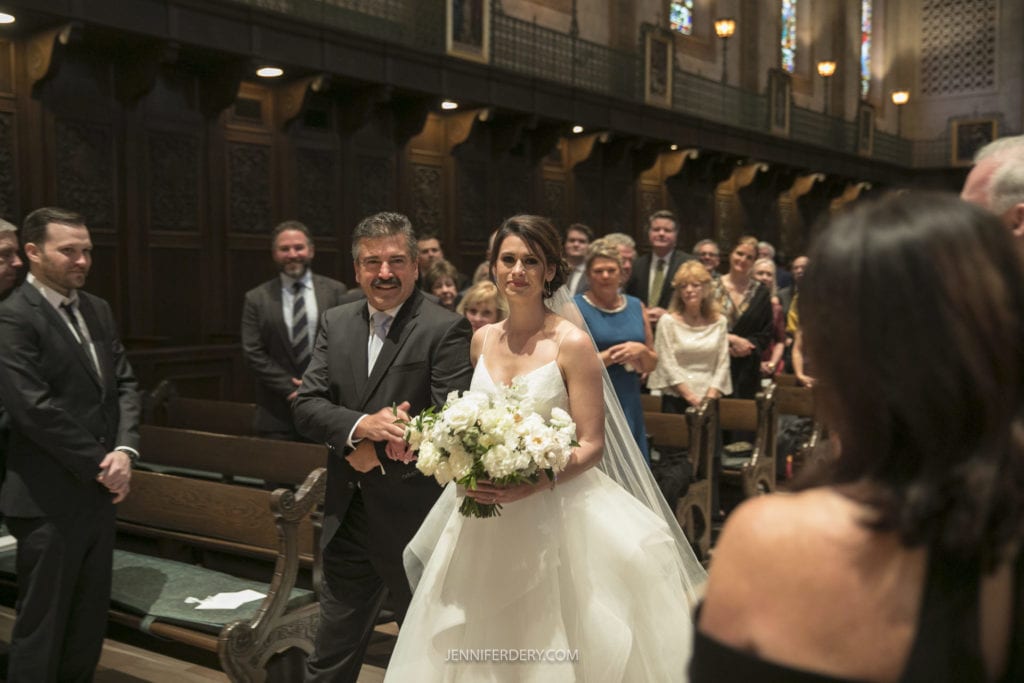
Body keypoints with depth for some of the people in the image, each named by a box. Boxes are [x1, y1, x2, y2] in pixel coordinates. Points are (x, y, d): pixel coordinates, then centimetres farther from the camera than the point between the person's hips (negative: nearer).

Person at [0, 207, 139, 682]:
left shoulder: (97, 310, 10)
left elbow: (124, 384, 8)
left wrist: (124, 451, -8)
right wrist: (101, 464, -15)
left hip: (98, 493, 7)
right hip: (49, 500, -7)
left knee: (90, 622, 17)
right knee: (42, 627, 6)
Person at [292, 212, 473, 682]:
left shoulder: (445, 330, -12)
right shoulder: (335, 324, 5)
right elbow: (306, 406, -2)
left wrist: (374, 452, -16)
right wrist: (361, 424, -21)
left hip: (414, 520, -4)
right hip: (347, 517, 5)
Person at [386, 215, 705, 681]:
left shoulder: (572, 343, -11)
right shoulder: (482, 339, 5)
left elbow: (592, 443, -11)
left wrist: (536, 483, -25)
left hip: (554, 514, -5)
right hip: (484, 522, 5)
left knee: (549, 643, 5)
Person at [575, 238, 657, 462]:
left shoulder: (636, 307, 12)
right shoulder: (575, 308, -3)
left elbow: (651, 364, 15)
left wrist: (641, 350, -6)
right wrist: (611, 355, -14)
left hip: (630, 406, 5)